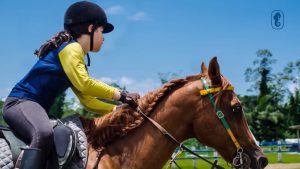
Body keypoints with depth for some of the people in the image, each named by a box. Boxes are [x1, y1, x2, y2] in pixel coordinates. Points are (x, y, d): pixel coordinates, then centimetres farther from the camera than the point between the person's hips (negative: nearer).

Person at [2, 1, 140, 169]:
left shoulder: (76, 54, 23)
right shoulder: (71, 47, -7)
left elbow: (87, 100, 24)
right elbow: (83, 84, -21)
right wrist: (120, 95, -15)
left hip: (36, 108, 11)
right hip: (21, 102, -11)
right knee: (44, 134, -39)